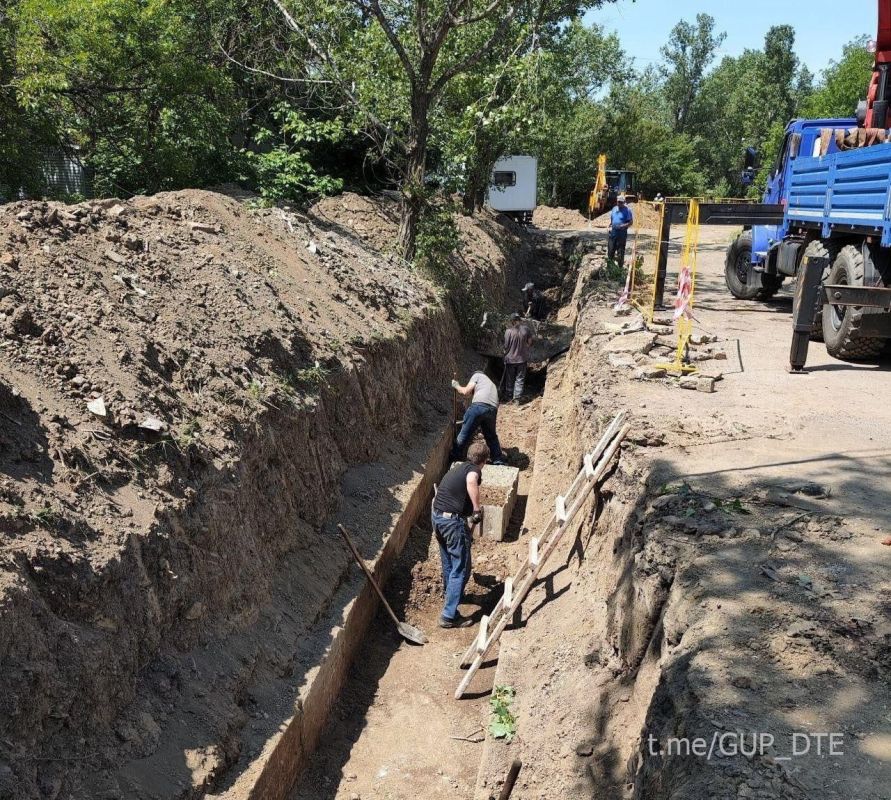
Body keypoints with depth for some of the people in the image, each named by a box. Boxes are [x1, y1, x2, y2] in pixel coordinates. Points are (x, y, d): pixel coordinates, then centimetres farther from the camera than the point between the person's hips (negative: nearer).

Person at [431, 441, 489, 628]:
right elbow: (471, 481, -33)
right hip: (452, 520, -9)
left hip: (436, 516, 9)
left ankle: (450, 593, 50)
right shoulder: (474, 469, -5)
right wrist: (477, 509, -25)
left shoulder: (458, 468, 19)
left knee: (448, 561, 29)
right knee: (461, 569, 0)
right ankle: (449, 616, 0)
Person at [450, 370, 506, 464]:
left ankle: (454, 459, 19)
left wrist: (456, 386, 29)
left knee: (464, 436, 9)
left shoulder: (477, 375, 23)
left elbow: (465, 392, 10)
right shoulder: (492, 384, 40)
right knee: (491, 436, 27)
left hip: (478, 406, -5)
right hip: (492, 409, 6)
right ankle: (499, 462, 29)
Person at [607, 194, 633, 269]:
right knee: (610, 250, 8)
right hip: (613, 233, 5)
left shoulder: (627, 210, -6)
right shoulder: (614, 209, 12)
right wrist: (610, 225, 4)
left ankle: (620, 267, 9)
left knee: (620, 252, 0)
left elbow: (630, 222, -9)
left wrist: (622, 226, -22)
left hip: (622, 234, -5)